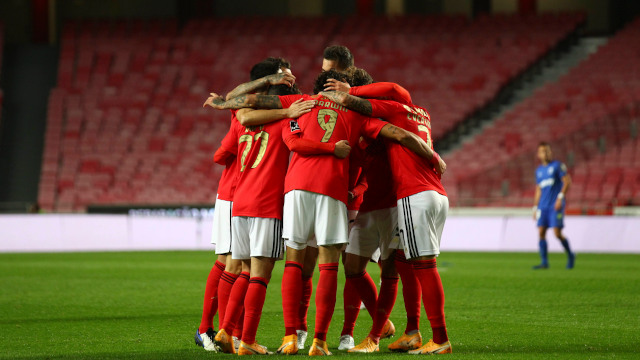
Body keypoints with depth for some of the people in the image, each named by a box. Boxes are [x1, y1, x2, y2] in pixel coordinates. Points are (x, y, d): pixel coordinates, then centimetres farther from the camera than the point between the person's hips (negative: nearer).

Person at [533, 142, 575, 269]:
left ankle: (570, 255, 12)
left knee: (557, 233, -11)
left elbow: (567, 182, -7)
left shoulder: (558, 165, -2)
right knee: (541, 232, -4)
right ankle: (544, 262, -1)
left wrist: (560, 198, -16)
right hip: (543, 206, 6)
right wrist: (535, 207, 17)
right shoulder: (539, 170, 16)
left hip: (556, 206, -6)